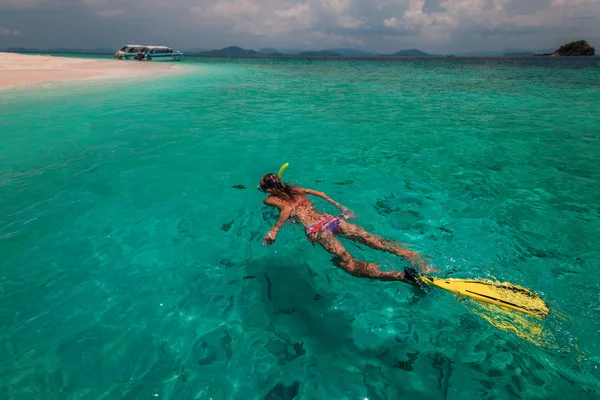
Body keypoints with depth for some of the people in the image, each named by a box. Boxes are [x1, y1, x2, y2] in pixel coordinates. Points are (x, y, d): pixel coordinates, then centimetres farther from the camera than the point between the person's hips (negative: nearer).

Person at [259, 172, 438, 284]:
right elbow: (320, 194, 23)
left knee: (348, 263, -22)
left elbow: (287, 208, -8)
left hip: (315, 230, -6)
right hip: (330, 219, 6)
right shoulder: (294, 189, 28)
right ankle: (422, 264, -20)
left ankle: (402, 276, -44)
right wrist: (340, 207, 26)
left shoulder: (270, 199, 12)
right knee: (375, 240, -5)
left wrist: (274, 230, -6)